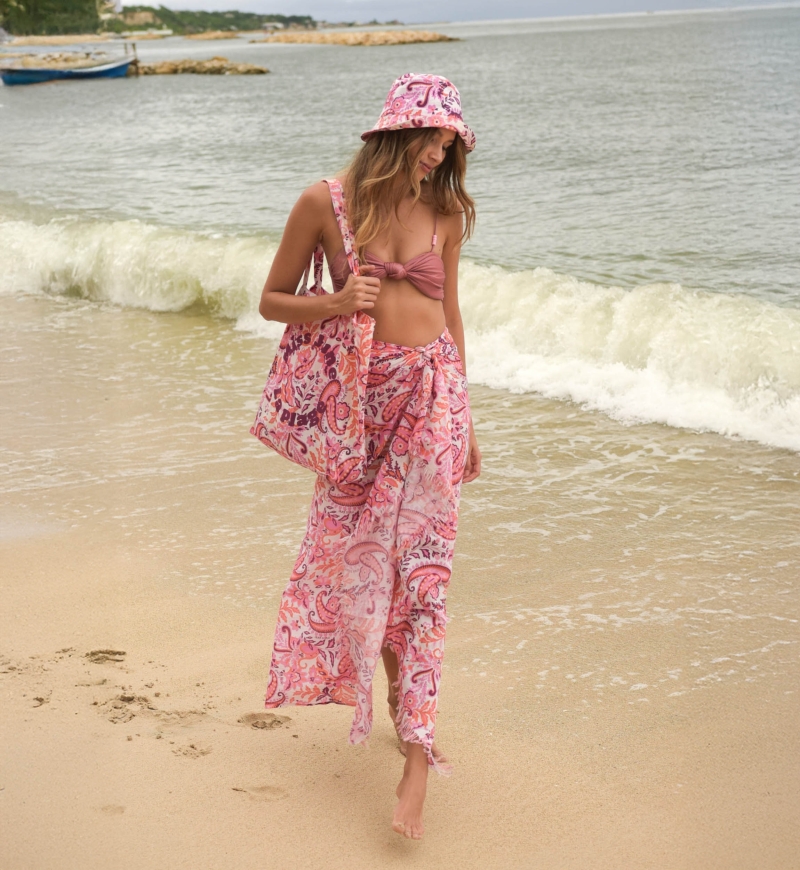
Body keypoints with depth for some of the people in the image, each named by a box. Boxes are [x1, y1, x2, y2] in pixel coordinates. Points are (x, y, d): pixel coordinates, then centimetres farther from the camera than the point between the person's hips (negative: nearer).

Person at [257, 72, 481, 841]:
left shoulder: (444, 211, 5)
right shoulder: (325, 203, -3)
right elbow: (272, 301, 3)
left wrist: (465, 418, 17)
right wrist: (336, 303, -16)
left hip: (431, 391, 0)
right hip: (362, 396, 0)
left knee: (421, 561, -7)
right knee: (361, 555, 9)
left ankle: (417, 760, -9)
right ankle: (397, 691, 36)